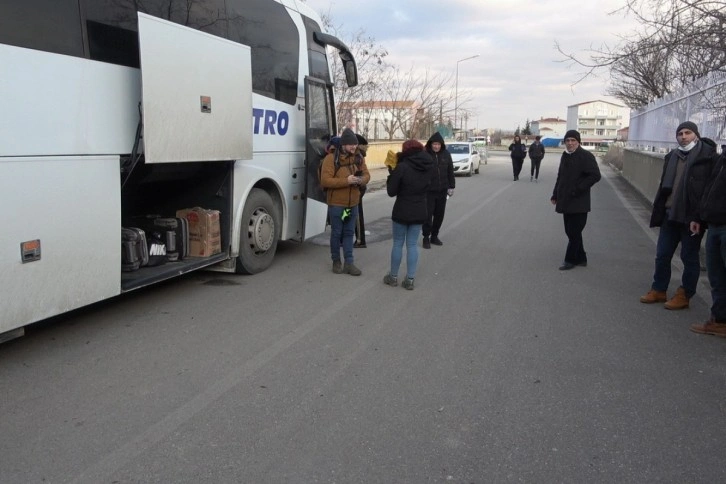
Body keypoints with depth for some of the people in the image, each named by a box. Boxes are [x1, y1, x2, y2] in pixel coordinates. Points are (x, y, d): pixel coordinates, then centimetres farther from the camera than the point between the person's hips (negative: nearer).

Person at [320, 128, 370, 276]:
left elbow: (366, 175, 10)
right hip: (336, 204, -5)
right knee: (336, 233, 6)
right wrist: (346, 181, -27)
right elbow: (325, 180, -20)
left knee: (349, 233, 10)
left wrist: (360, 180, -14)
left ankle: (349, 262, 15)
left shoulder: (358, 158, 5)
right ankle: (336, 261, 21)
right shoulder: (331, 158, -14)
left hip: (353, 204, 5)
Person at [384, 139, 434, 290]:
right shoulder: (429, 167, -1)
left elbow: (391, 192, -11)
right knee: (412, 244, 10)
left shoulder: (402, 167, -17)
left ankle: (393, 277, 20)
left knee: (398, 243, 10)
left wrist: (392, 174, 3)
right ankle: (410, 279, 11)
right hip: (420, 211, 4)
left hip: (402, 211, -4)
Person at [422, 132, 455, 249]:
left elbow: (450, 171, 7)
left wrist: (451, 186, 5)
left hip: (442, 190, 4)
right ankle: (426, 238, 12)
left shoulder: (446, 154, 1)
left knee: (439, 214, 11)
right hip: (429, 191, -4)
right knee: (427, 215, -1)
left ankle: (434, 236, 24)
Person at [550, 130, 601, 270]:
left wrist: (577, 190, -19)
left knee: (574, 232, -1)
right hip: (566, 202, 8)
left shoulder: (586, 156, -11)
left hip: (579, 203, -8)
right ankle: (580, 258, 25)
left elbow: (595, 176, -17)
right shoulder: (565, 156, 12)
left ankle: (571, 260, 10)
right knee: (571, 231, 13)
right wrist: (555, 195, 16)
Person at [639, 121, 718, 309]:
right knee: (662, 254, 12)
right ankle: (659, 290, 25)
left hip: (692, 216, -6)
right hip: (670, 215, 6)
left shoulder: (707, 156, -7)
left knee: (689, 257, 6)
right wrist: (658, 211, 12)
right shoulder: (672, 157, 12)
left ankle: (684, 295, 16)